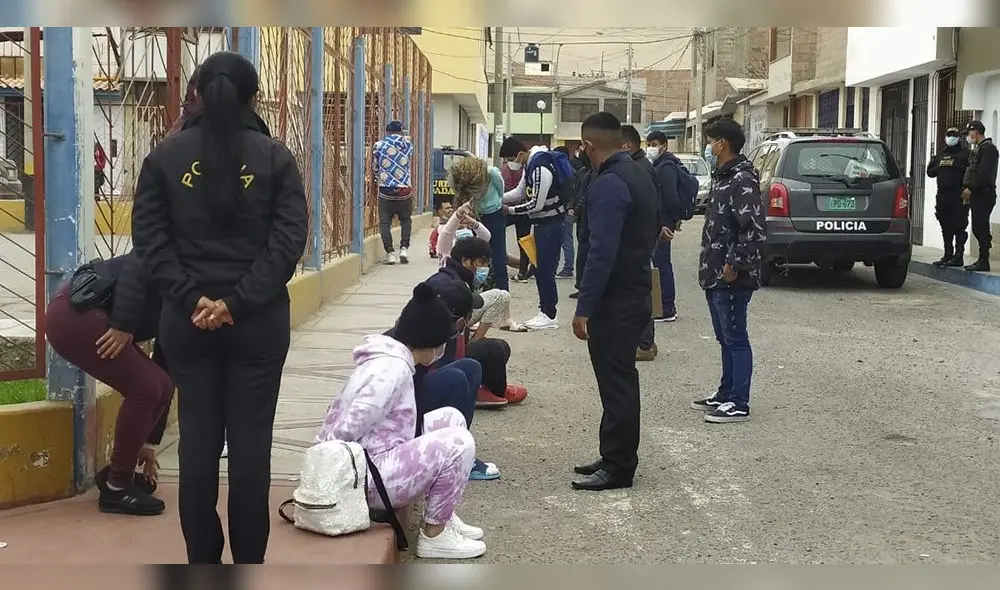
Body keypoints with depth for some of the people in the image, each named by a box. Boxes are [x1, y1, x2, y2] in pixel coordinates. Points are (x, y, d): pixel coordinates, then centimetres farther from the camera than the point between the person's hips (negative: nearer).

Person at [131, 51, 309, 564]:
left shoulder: (165, 155, 3)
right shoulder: (275, 157, 0)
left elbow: (150, 238, -4)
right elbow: (288, 240, -9)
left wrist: (190, 298, -9)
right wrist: (239, 301, -13)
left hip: (186, 320, 1)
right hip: (258, 319, -1)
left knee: (197, 439, 8)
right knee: (251, 442, 4)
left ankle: (202, 561, 14)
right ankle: (248, 564, 10)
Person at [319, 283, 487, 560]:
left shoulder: (387, 358, 10)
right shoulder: (393, 368, -21)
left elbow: (341, 417, 13)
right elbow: (347, 430, -24)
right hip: (369, 477, -10)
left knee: (451, 418, 12)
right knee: (458, 443, -15)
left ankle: (441, 516, 14)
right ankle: (434, 534, -3)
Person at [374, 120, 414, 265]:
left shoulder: (378, 146, -2)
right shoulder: (407, 144, -1)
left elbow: (374, 168, 7)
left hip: (385, 191, -1)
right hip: (404, 191, 1)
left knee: (385, 222, 6)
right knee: (405, 220, 19)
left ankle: (390, 253, -3)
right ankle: (404, 248, 5)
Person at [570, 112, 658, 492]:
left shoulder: (609, 185, -19)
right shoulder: (638, 175, 11)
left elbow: (602, 253, -25)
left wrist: (584, 308, -22)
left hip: (615, 300, -10)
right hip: (636, 293, 10)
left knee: (616, 383, -3)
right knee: (621, 379, 16)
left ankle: (617, 468, 4)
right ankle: (615, 458, 25)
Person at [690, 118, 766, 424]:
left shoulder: (742, 180, -17)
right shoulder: (721, 177, 14)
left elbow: (755, 229, -24)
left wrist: (735, 265, -20)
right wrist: (709, 266, 16)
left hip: (731, 277, -10)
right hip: (715, 275, 10)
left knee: (735, 339, -2)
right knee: (725, 339, 17)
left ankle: (739, 404, 4)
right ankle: (725, 395, 27)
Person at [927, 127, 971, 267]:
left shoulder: (965, 154, 0)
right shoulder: (940, 156, 21)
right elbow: (930, 172, 19)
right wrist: (939, 167, 3)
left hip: (958, 196, -7)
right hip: (943, 195, 7)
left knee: (959, 227, -8)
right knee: (946, 228, 11)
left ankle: (959, 256, -6)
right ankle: (948, 255, 18)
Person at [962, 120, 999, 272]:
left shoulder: (987, 148, -10)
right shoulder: (978, 148, 21)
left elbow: (984, 173, -19)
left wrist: (971, 189, -17)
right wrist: (967, 189, 10)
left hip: (984, 194, -10)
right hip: (977, 194, 10)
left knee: (980, 228, -10)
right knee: (978, 228, 10)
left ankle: (984, 262, -8)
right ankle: (982, 260, 14)